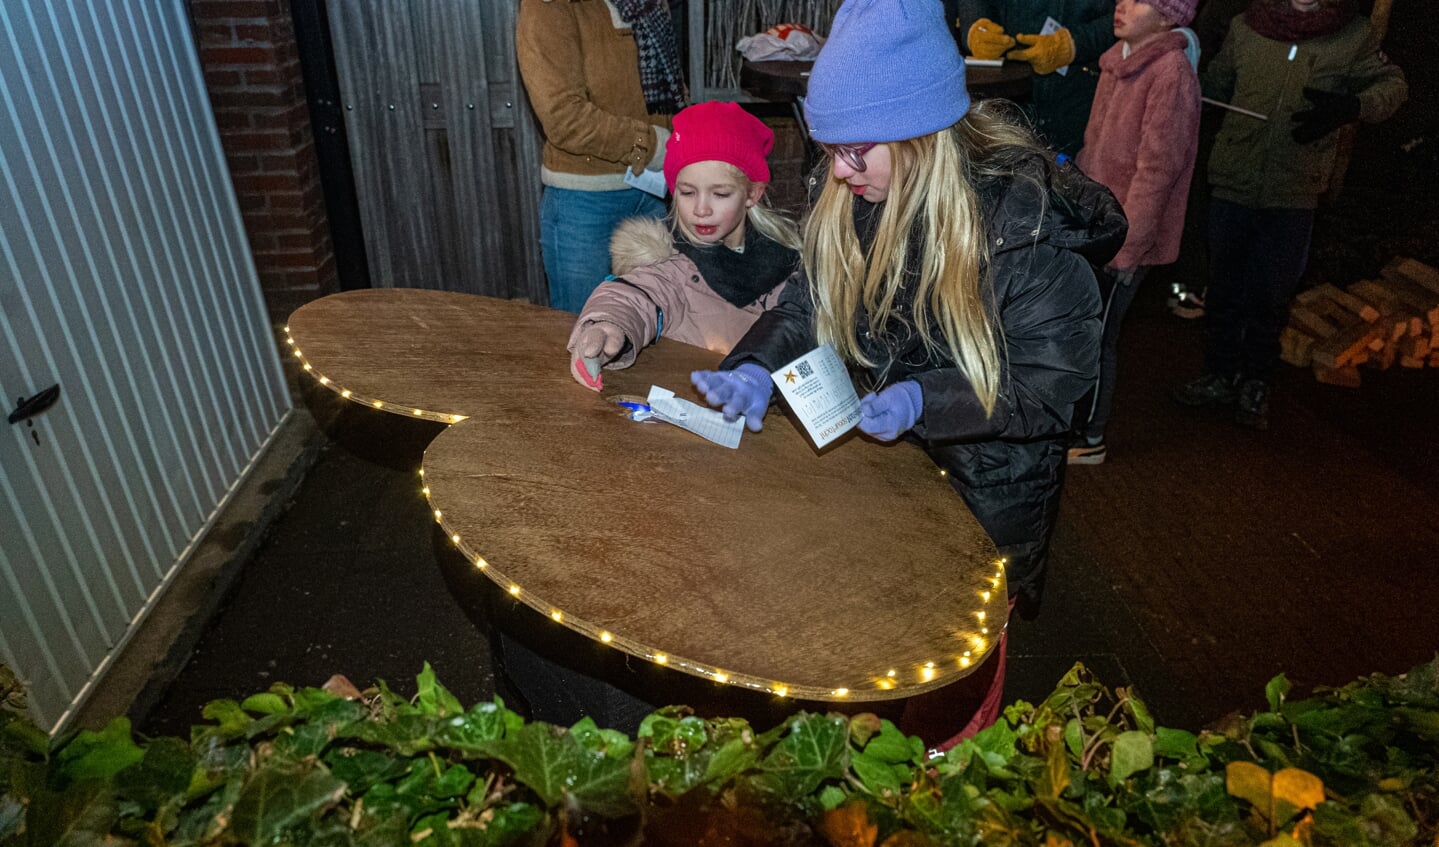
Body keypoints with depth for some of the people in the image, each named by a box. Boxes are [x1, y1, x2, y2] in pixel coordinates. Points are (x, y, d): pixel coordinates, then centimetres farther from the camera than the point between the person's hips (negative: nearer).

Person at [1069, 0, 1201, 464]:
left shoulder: (1171, 73, -17)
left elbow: (1157, 169, -19)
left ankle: (1089, 439, 19)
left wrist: (1126, 247, -19)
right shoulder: (1119, 60, 8)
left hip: (1126, 238, -7)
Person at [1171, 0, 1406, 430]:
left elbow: (1393, 83, 7)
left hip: (1292, 199, -1)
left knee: (1271, 297, 7)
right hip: (1232, 185, 2)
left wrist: (1352, 107, -13)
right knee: (1224, 288, 12)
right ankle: (1218, 377, 28)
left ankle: (1255, 384, 25)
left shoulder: (1352, 38, -4)